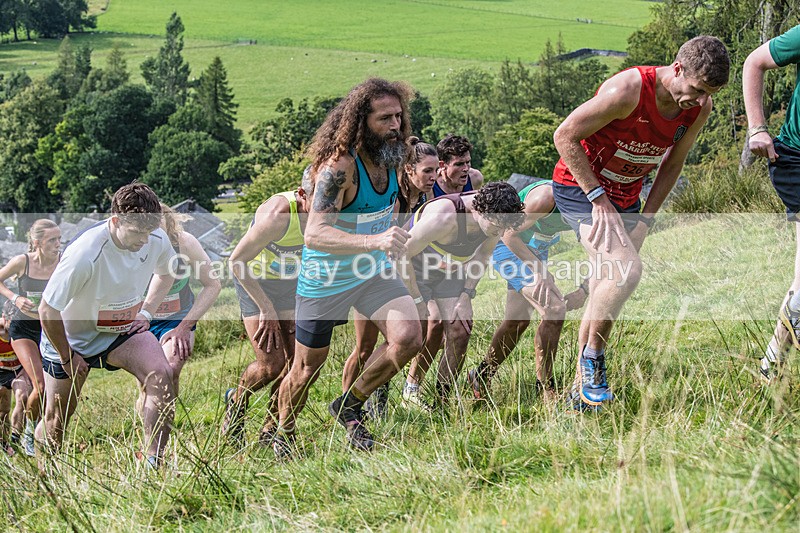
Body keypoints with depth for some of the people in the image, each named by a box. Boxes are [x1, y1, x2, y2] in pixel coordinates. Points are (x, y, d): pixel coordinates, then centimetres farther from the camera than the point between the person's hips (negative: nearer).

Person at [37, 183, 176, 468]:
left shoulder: (157, 240, -18)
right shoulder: (84, 254, -35)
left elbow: (165, 273, 10)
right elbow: (47, 310, -24)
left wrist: (146, 312, -2)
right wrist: (67, 357, -13)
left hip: (124, 330, 4)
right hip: (71, 336, -3)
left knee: (161, 375, -25)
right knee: (55, 422, 7)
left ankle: (154, 463, -21)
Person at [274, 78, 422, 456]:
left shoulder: (390, 156, -6)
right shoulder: (339, 166, -29)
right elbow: (314, 234, -39)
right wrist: (374, 240, -50)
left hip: (374, 271, 6)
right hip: (326, 279, -5)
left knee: (408, 338, -18)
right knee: (307, 368, 10)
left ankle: (350, 407, 5)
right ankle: (282, 435, 39)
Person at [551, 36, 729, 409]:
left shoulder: (700, 108, -8)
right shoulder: (627, 91, -29)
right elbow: (565, 136, -22)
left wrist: (646, 218, 1)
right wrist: (599, 198, -22)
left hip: (626, 198, 7)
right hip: (579, 188, -7)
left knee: (605, 295, 8)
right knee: (627, 269, -26)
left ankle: (582, 390, 20)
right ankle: (592, 359, -7)